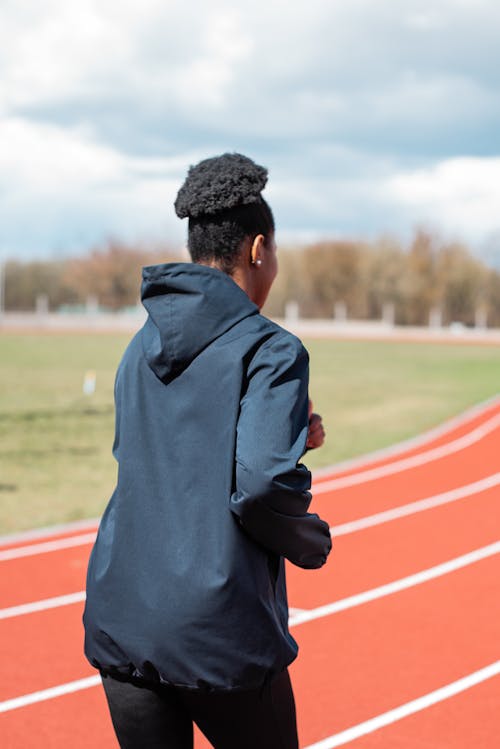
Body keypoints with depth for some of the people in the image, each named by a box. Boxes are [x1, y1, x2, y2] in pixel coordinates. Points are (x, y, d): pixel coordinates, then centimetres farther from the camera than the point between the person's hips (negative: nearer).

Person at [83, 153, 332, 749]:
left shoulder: (140, 348, 12)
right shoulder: (270, 350, -9)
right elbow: (262, 484, -20)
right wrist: (313, 542, 1)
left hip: (119, 626, 6)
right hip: (220, 632, -5)